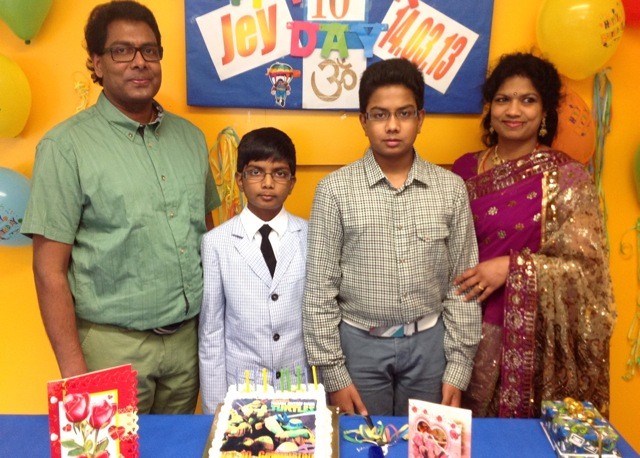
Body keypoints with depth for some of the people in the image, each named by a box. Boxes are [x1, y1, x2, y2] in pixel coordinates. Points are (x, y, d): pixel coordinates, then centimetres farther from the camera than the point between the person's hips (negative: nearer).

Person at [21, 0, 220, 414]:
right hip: (114, 346, -4)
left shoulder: (190, 136, 7)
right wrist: (73, 367, -11)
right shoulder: (67, 146, -8)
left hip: (190, 337, 5)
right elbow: (50, 268, -9)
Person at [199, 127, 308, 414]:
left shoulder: (311, 237, -3)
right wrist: (215, 406, -2)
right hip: (241, 388, -1)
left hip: (302, 386, 1)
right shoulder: (216, 242, -6)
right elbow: (211, 330, -3)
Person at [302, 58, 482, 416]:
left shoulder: (451, 188, -2)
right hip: (360, 343, -1)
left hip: (429, 343, 2)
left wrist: (458, 367, -1)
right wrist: (333, 372, -6)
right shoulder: (335, 189, -8)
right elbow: (320, 289, -6)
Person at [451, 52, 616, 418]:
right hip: (469, 329, 4)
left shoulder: (567, 177, -8)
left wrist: (512, 268, -20)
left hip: (528, 336, -3)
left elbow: (587, 267, -10)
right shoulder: (466, 168, 4)